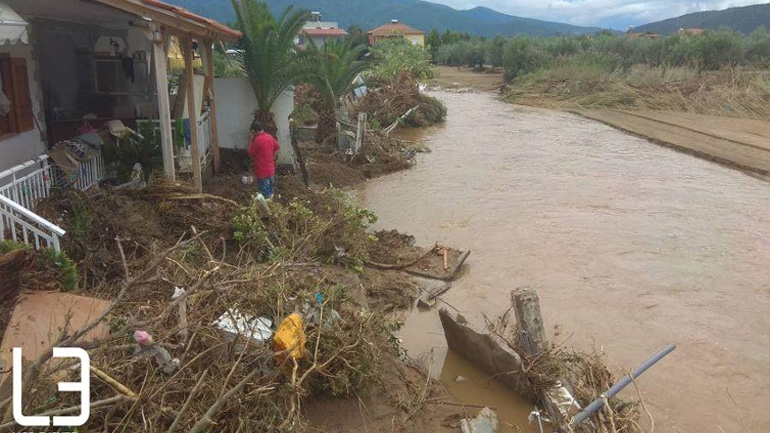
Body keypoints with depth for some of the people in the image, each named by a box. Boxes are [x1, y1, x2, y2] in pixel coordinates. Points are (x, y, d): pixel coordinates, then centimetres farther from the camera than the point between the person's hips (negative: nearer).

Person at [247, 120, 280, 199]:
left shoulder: (257, 140, -23)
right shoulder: (269, 137, 1)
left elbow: (250, 153, -12)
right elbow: (277, 148, 14)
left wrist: (251, 140, -6)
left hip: (262, 172, -8)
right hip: (271, 169, 8)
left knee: (265, 196, 4)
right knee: (270, 192, 23)